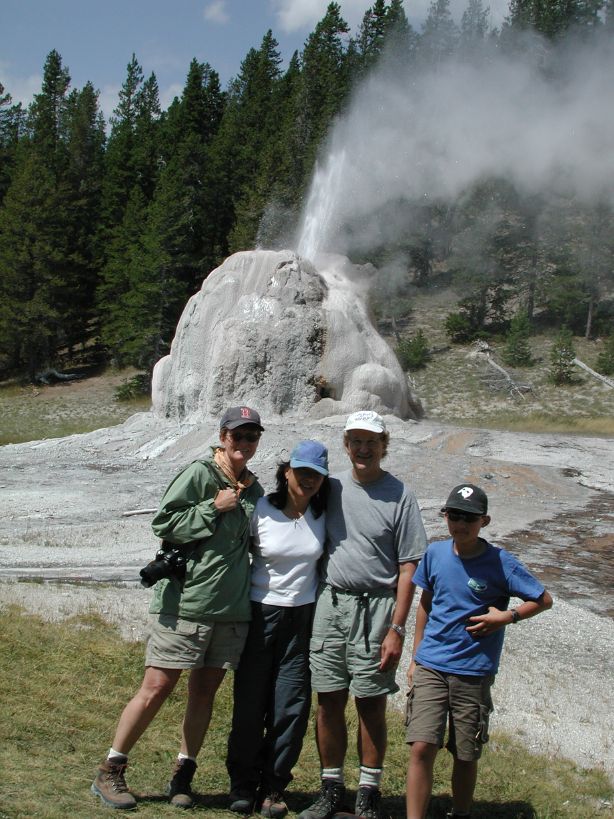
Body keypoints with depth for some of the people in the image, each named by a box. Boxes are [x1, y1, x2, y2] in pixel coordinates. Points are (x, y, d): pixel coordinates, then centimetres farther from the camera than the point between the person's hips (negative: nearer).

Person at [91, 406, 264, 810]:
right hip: (185, 602, -6)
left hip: (232, 609, 6)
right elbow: (164, 522, -11)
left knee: (204, 691, 10)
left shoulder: (253, 489, 14)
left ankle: (183, 775, 23)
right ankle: (110, 772, 11)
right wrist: (212, 508, -13)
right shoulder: (199, 473, -5)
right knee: (156, 688, -3)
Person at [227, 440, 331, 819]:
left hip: (303, 616, 2)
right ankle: (243, 784, 20)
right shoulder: (261, 511, -8)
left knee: (292, 706, 2)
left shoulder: (322, 516, -1)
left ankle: (273, 787, 16)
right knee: (250, 702, 3)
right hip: (260, 613, -2)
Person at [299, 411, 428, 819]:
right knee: (328, 702, 8)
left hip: (376, 607, -4)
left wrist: (397, 629, -11)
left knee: (371, 705, 2)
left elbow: (408, 567, -6)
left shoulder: (400, 495, -4)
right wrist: (312, 599, 10)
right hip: (330, 602, 4)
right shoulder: (332, 487, 9)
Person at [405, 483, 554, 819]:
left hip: (474, 674, -1)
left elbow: (544, 600, 1)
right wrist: (415, 658, 16)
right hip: (430, 667, 2)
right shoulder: (435, 553, 1)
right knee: (421, 748, -9)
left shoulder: (501, 563, -8)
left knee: (466, 755, 10)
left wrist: (507, 616, -14)